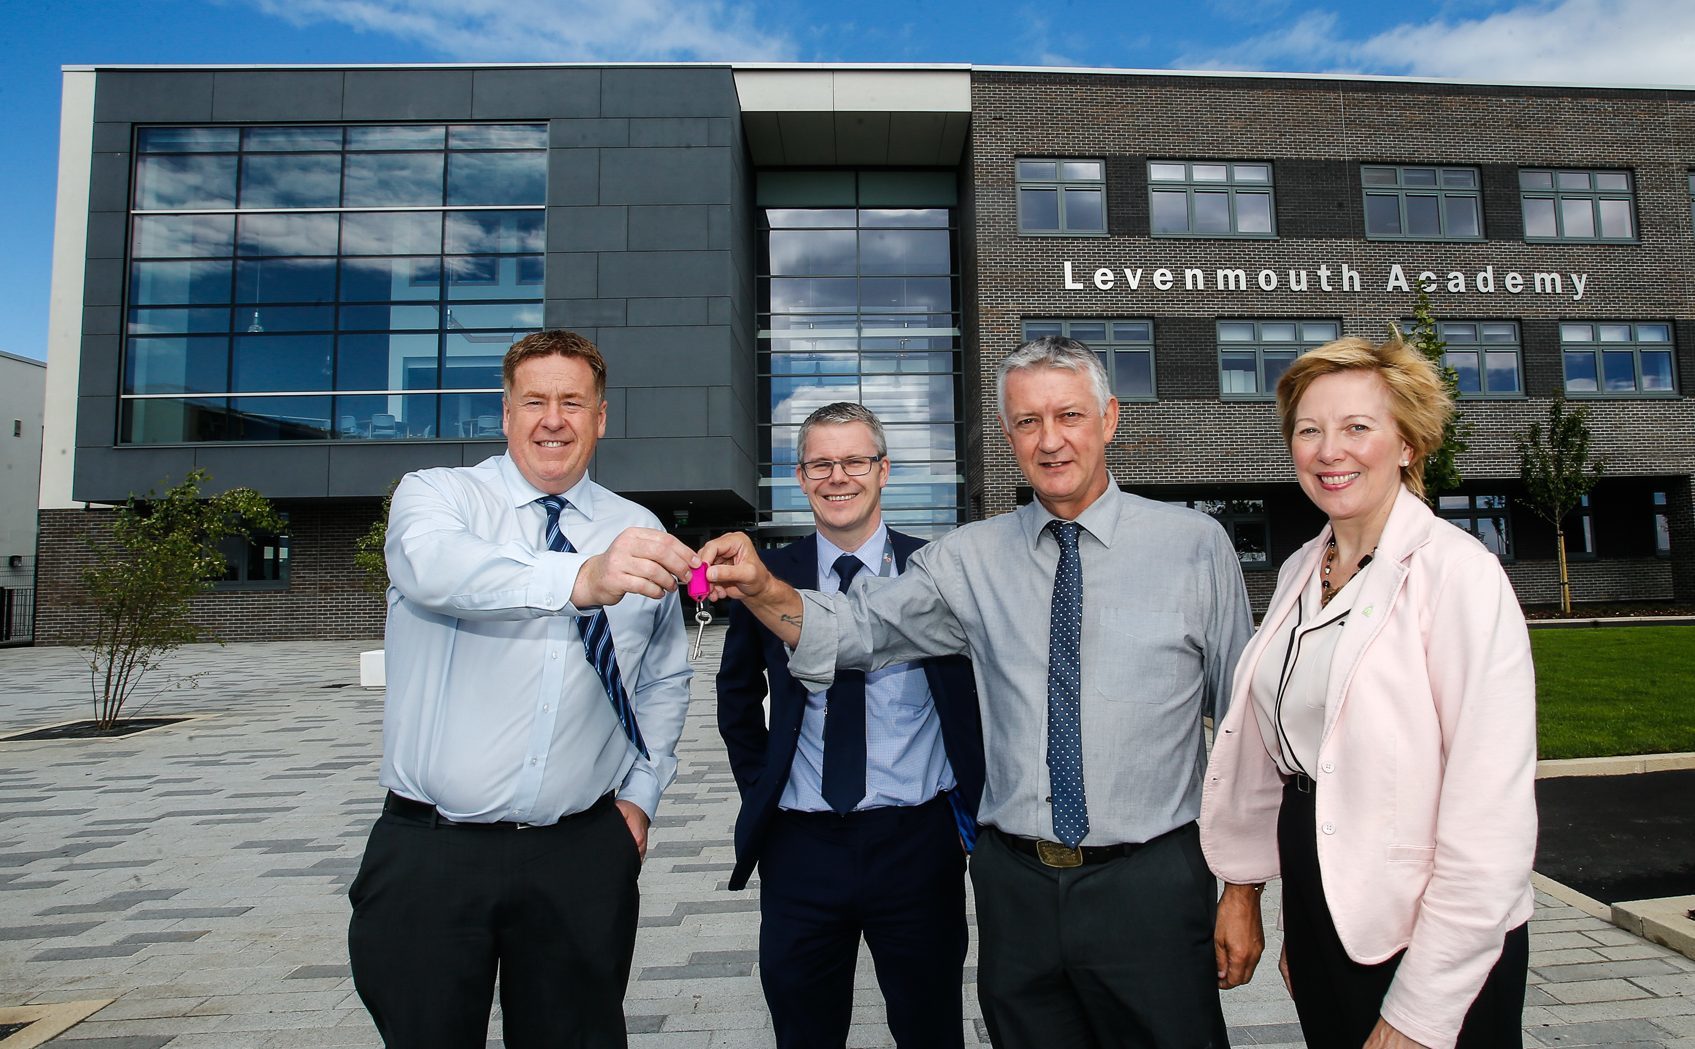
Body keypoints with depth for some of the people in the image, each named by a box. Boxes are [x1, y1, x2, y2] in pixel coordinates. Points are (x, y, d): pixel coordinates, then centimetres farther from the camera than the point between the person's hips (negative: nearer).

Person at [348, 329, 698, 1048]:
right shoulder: (434, 495, -2)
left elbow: (665, 678, 17)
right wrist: (581, 578, -45)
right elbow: (439, 565, -28)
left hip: (582, 856, 2)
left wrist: (641, 793, 7)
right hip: (429, 853, -1)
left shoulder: (639, 533, 5)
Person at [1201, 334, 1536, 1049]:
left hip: (1432, 943, -6)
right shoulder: (1301, 572, 4)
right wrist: (1246, 893, 12)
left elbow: (1490, 819, -20)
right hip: (1319, 917, 6)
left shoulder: (1458, 573, -16)